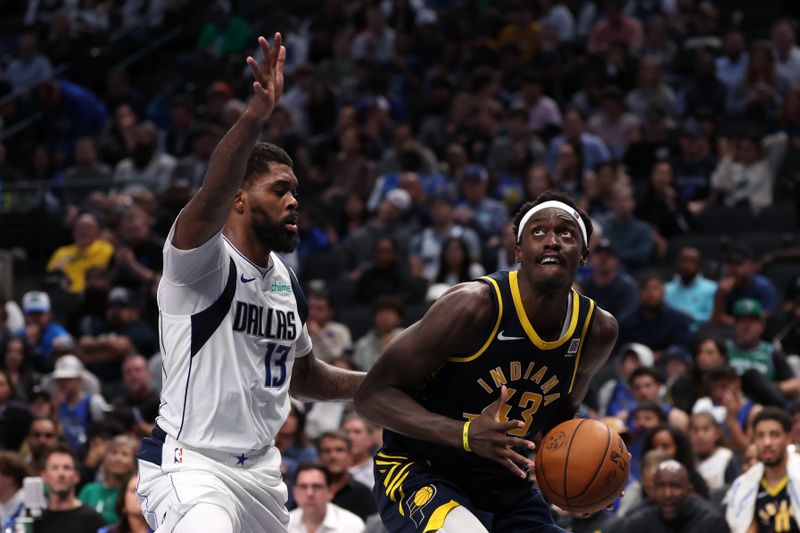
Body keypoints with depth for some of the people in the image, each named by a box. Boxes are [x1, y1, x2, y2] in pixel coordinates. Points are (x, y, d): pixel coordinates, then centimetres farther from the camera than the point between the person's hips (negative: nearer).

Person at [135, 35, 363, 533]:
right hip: (190, 467, -9)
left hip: (260, 469, 9)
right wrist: (255, 116, -49)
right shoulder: (204, 262, -13)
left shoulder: (287, 281, 12)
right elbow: (209, 202, -37)